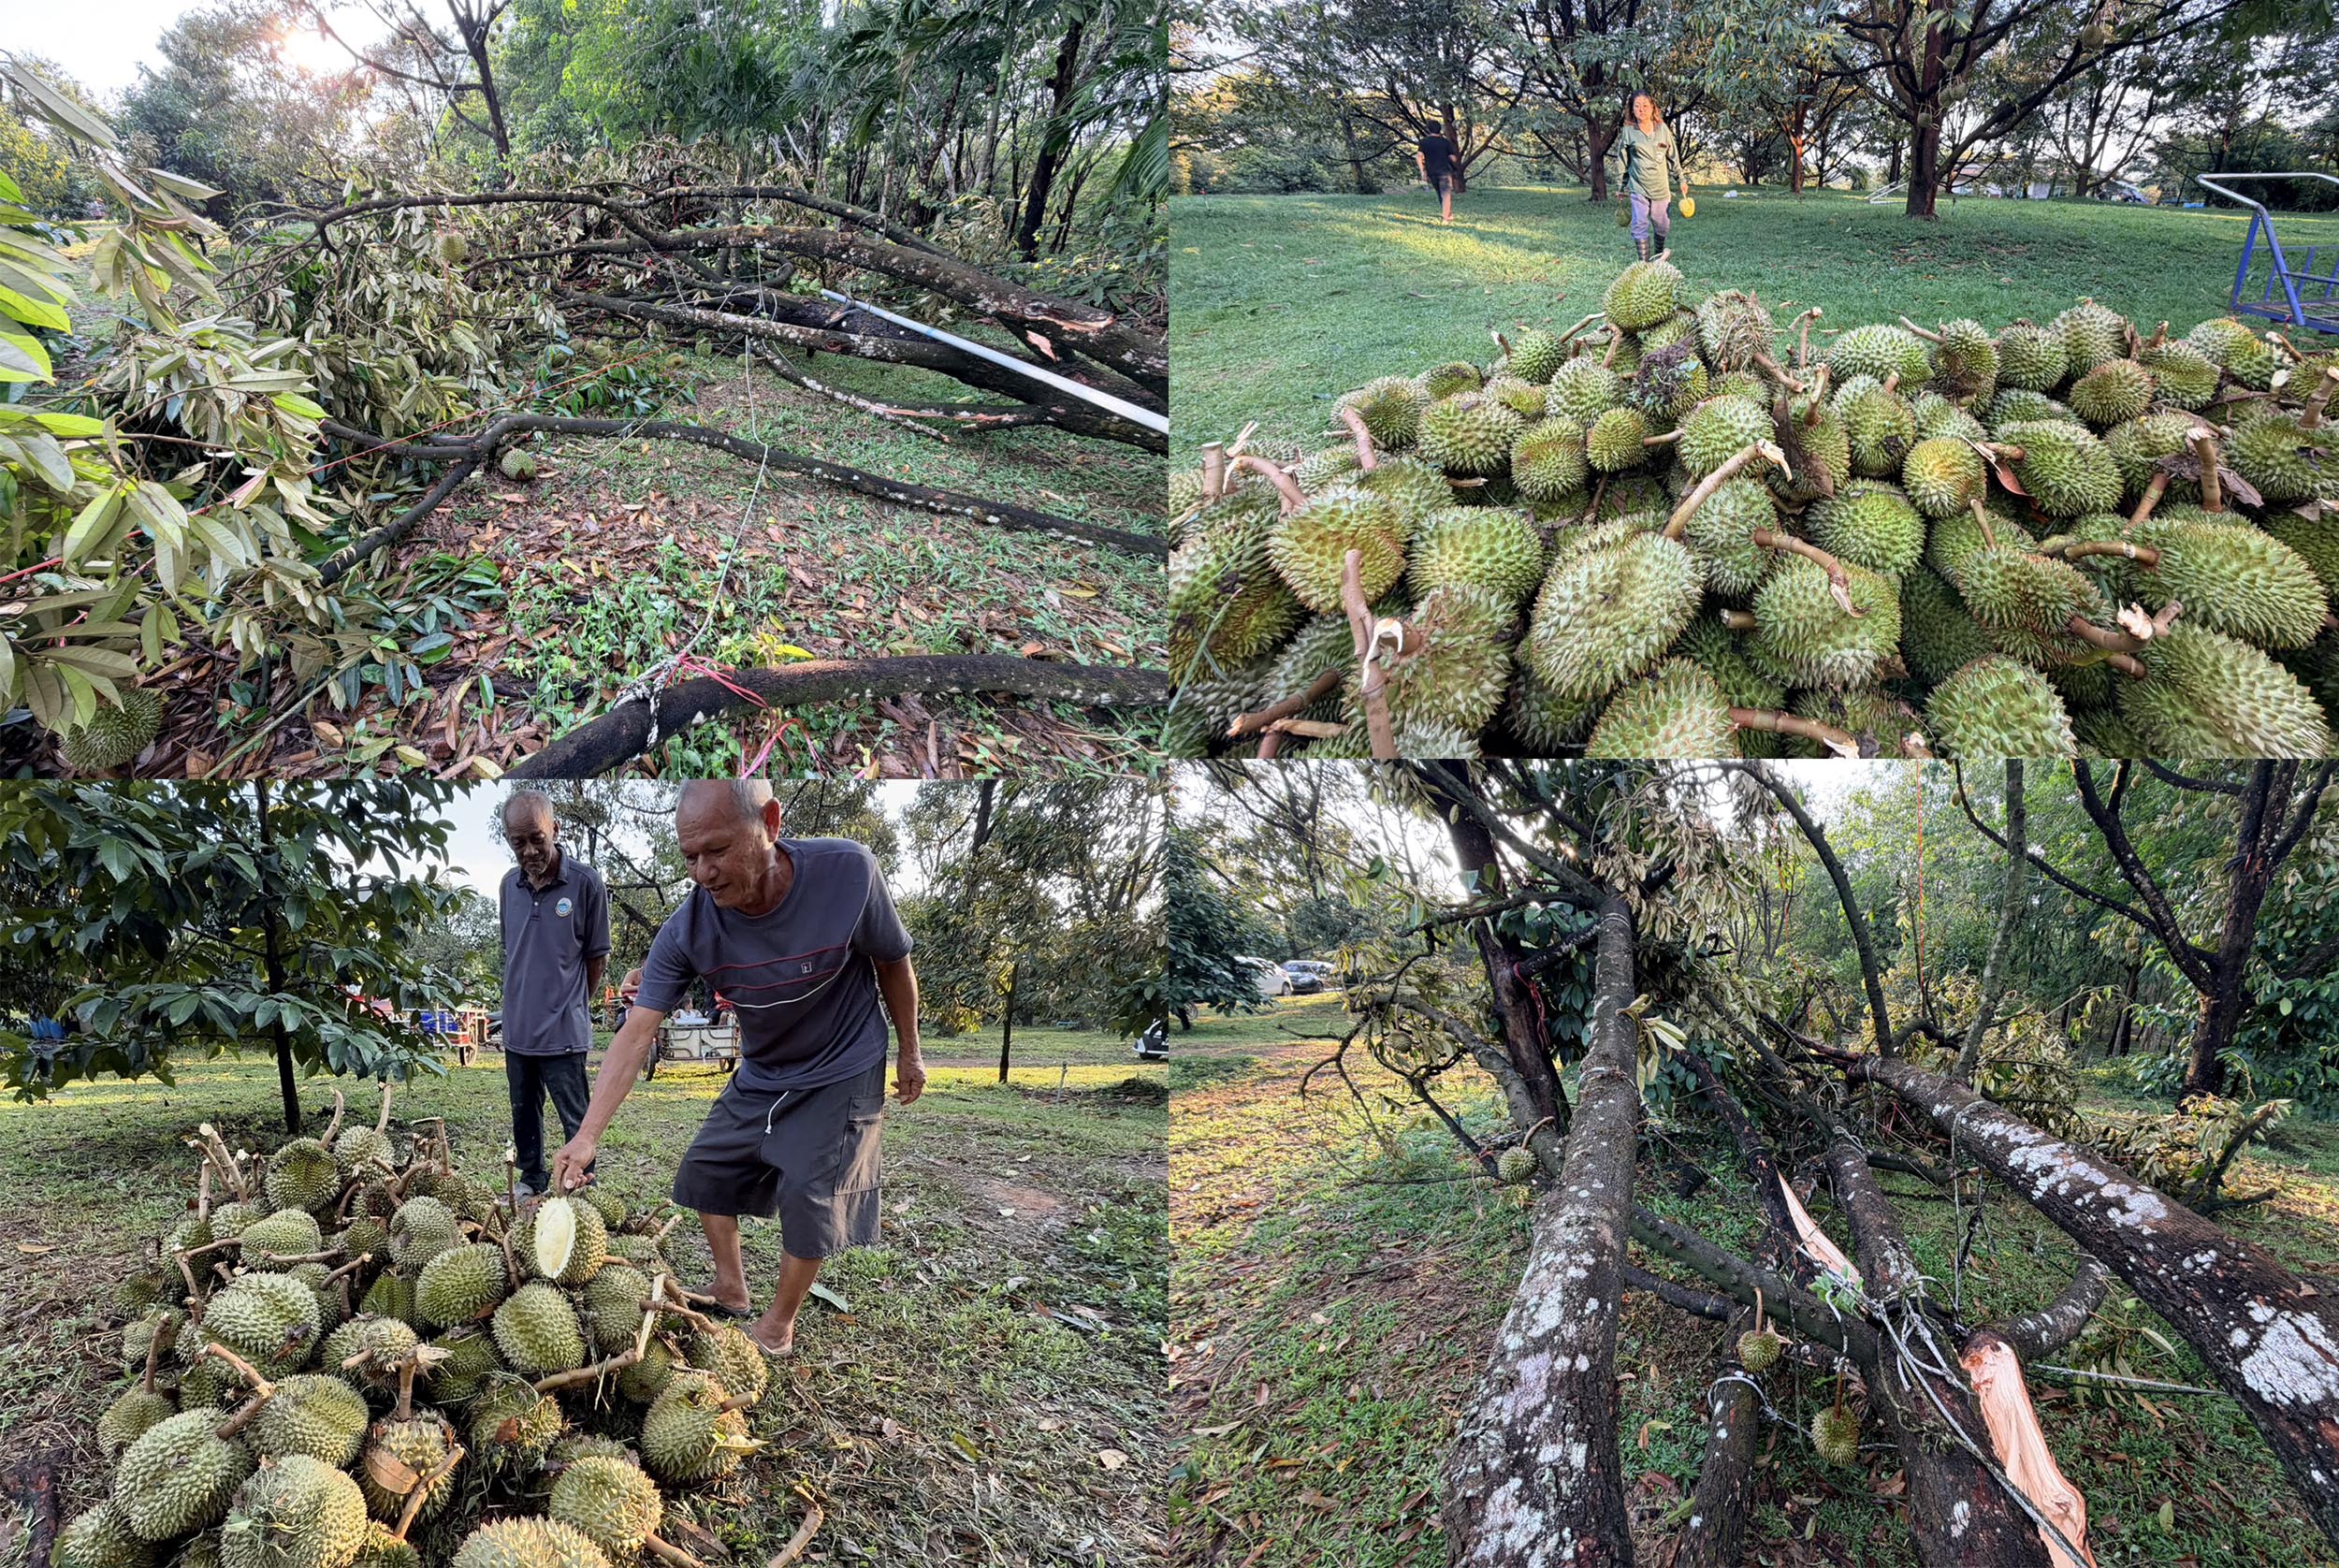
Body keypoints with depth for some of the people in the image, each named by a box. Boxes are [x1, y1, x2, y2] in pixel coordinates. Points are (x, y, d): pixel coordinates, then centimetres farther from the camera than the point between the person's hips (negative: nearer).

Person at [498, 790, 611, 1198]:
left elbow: (597, 956, -5)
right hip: (517, 1027, 5)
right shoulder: (509, 884, 2)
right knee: (523, 1112, 20)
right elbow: (509, 952, 14)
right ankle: (531, 1178, 37)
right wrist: (517, 1003, 12)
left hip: (564, 1031, -5)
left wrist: (575, 1007, 3)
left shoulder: (585, 882, -14)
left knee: (576, 1120, 3)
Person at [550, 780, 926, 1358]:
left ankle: (778, 1326, 18)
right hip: (760, 1077, 4)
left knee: (809, 1197, -6)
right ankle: (731, 1291, 37)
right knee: (707, 1171, 11)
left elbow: (893, 963, -14)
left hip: (842, 1073, -4)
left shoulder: (848, 871, -32)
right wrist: (587, 1136, -31)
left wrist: (910, 1053, -2)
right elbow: (636, 1034, -23)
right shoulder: (686, 930, -24)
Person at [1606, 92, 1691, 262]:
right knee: (1640, 226, -7)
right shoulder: (1628, 131, 0)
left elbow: (1673, 156, 10)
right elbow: (1621, 160, 8)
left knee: (1663, 226, 6)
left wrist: (1682, 179, 10)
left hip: (1660, 186, 2)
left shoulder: (1662, 128, 4)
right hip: (1638, 187, -1)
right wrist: (1621, 186, 9)